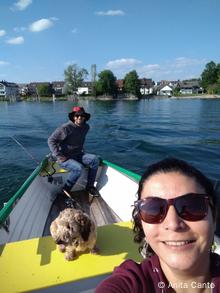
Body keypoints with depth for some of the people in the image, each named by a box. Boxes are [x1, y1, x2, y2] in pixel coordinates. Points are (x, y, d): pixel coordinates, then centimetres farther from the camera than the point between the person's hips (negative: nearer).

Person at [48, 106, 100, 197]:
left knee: (95, 159, -14)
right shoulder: (66, 128, -18)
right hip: (65, 157, -6)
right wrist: (59, 156, -19)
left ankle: (90, 186, -4)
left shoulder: (86, 127, 4)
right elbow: (51, 140, -15)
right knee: (78, 168, -32)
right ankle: (65, 190, -9)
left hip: (78, 155, 7)